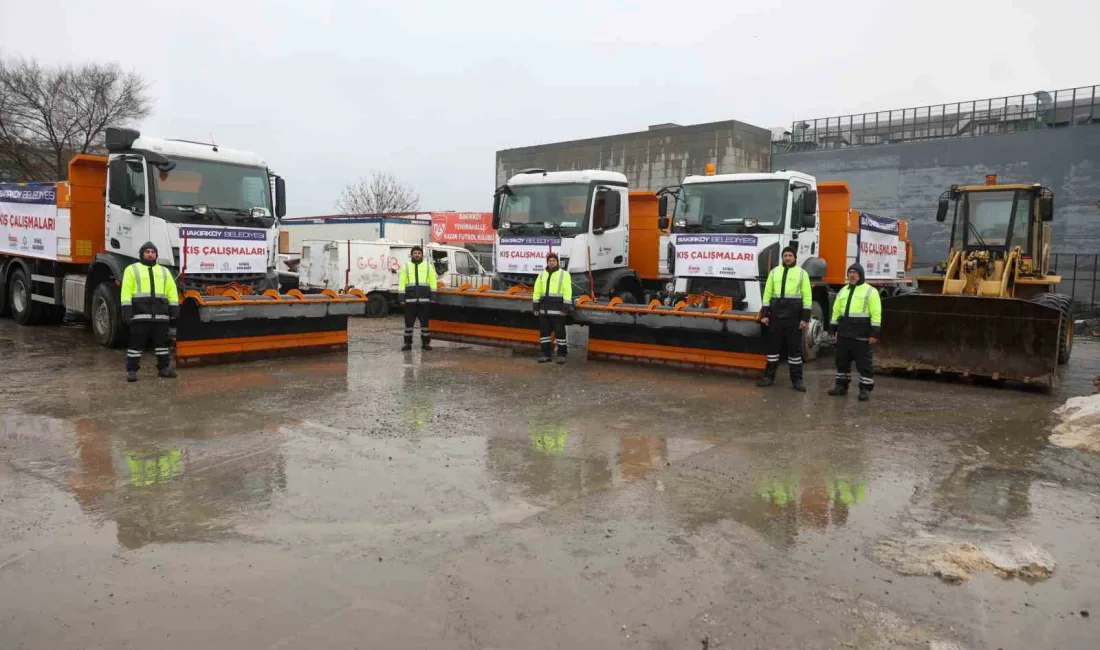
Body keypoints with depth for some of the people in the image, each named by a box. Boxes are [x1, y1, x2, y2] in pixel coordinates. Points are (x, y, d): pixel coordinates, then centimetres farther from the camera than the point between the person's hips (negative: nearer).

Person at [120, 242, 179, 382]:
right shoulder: (132, 269, 8)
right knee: (136, 342, -2)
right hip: (140, 312, -3)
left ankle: (163, 368, 15)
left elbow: (172, 290, 14)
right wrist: (127, 309, -11)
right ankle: (131, 370, 4)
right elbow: (126, 290, -1)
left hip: (160, 313, 3)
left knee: (162, 341, 7)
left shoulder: (164, 271, 19)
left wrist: (174, 309, 4)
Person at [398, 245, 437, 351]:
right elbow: (402, 283, 5)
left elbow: (433, 282, 7)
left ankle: (425, 343, 13)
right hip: (410, 299, 0)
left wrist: (433, 297, -1)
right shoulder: (406, 266, 9)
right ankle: (407, 343, 9)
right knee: (408, 322, 1)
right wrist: (401, 298, -3)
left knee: (425, 322, 4)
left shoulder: (428, 266, 9)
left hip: (424, 299, 0)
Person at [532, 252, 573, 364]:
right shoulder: (542, 274, 15)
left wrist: (566, 307, -14)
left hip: (557, 308, -5)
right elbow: (537, 291, 15)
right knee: (544, 331, 7)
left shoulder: (564, 274, -1)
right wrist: (536, 305, 9)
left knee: (559, 331, -1)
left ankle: (562, 354, 8)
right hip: (544, 307, 5)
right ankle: (546, 354, 16)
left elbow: (567, 291, -7)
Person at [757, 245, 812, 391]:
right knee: (773, 345, 7)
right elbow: (767, 293, 9)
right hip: (776, 314, 2)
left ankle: (797, 380, 9)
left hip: (794, 315, -2)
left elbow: (807, 296, -2)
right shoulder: (774, 272, 10)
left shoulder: (802, 273, 2)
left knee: (794, 347, 3)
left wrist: (805, 318, -8)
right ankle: (769, 376, 14)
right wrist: (765, 314, 2)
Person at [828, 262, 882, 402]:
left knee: (863, 363, -1)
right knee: (841, 361, 11)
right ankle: (841, 386, 21)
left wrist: (874, 333, -15)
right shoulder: (843, 291, 15)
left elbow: (876, 313, -10)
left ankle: (865, 389, 6)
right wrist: (832, 329, 14)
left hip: (861, 334, -6)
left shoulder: (870, 291, -5)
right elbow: (836, 311, 18)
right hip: (844, 332, 6)